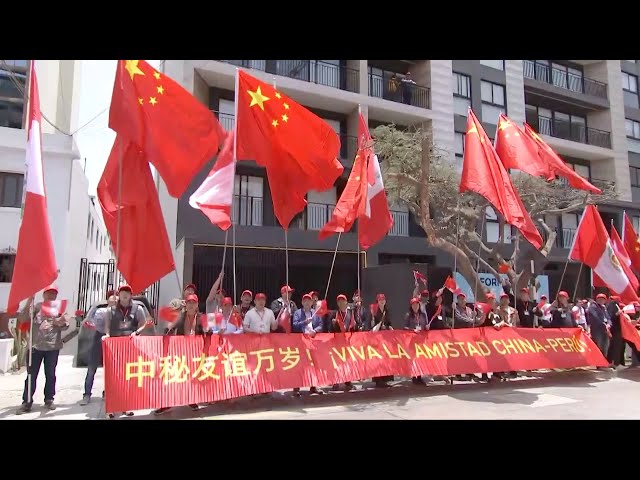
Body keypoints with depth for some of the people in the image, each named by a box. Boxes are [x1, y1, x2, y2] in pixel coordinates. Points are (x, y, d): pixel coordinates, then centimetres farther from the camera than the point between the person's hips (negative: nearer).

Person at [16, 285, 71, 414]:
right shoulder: (36, 307, 3)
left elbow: (65, 325, 3)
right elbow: (22, 319, -9)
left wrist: (62, 322, -19)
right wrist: (29, 302, -15)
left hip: (53, 346, 1)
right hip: (35, 346, -1)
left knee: (50, 374, 8)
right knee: (31, 375, 2)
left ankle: (49, 399, 20)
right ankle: (27, 402, 9)